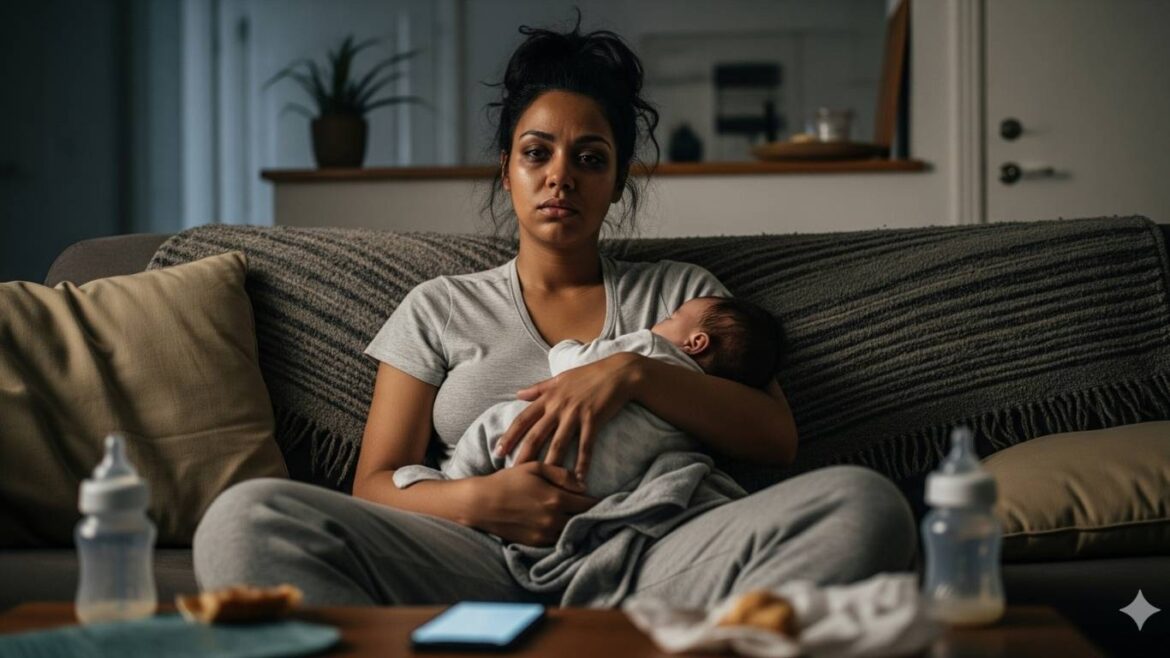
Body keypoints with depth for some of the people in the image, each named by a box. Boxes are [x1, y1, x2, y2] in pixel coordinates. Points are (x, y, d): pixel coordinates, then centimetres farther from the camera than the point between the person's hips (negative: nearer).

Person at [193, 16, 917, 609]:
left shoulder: (681, 291, 24)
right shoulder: (439, 309, 23)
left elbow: (777, 437, 9)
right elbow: (374, 486, 13)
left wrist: (634, 372, -7)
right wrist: (477, 500, -10)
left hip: (650, 567, 1)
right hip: (483, 572, 0)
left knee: (866, 503, -30)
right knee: (244, 517, -27)